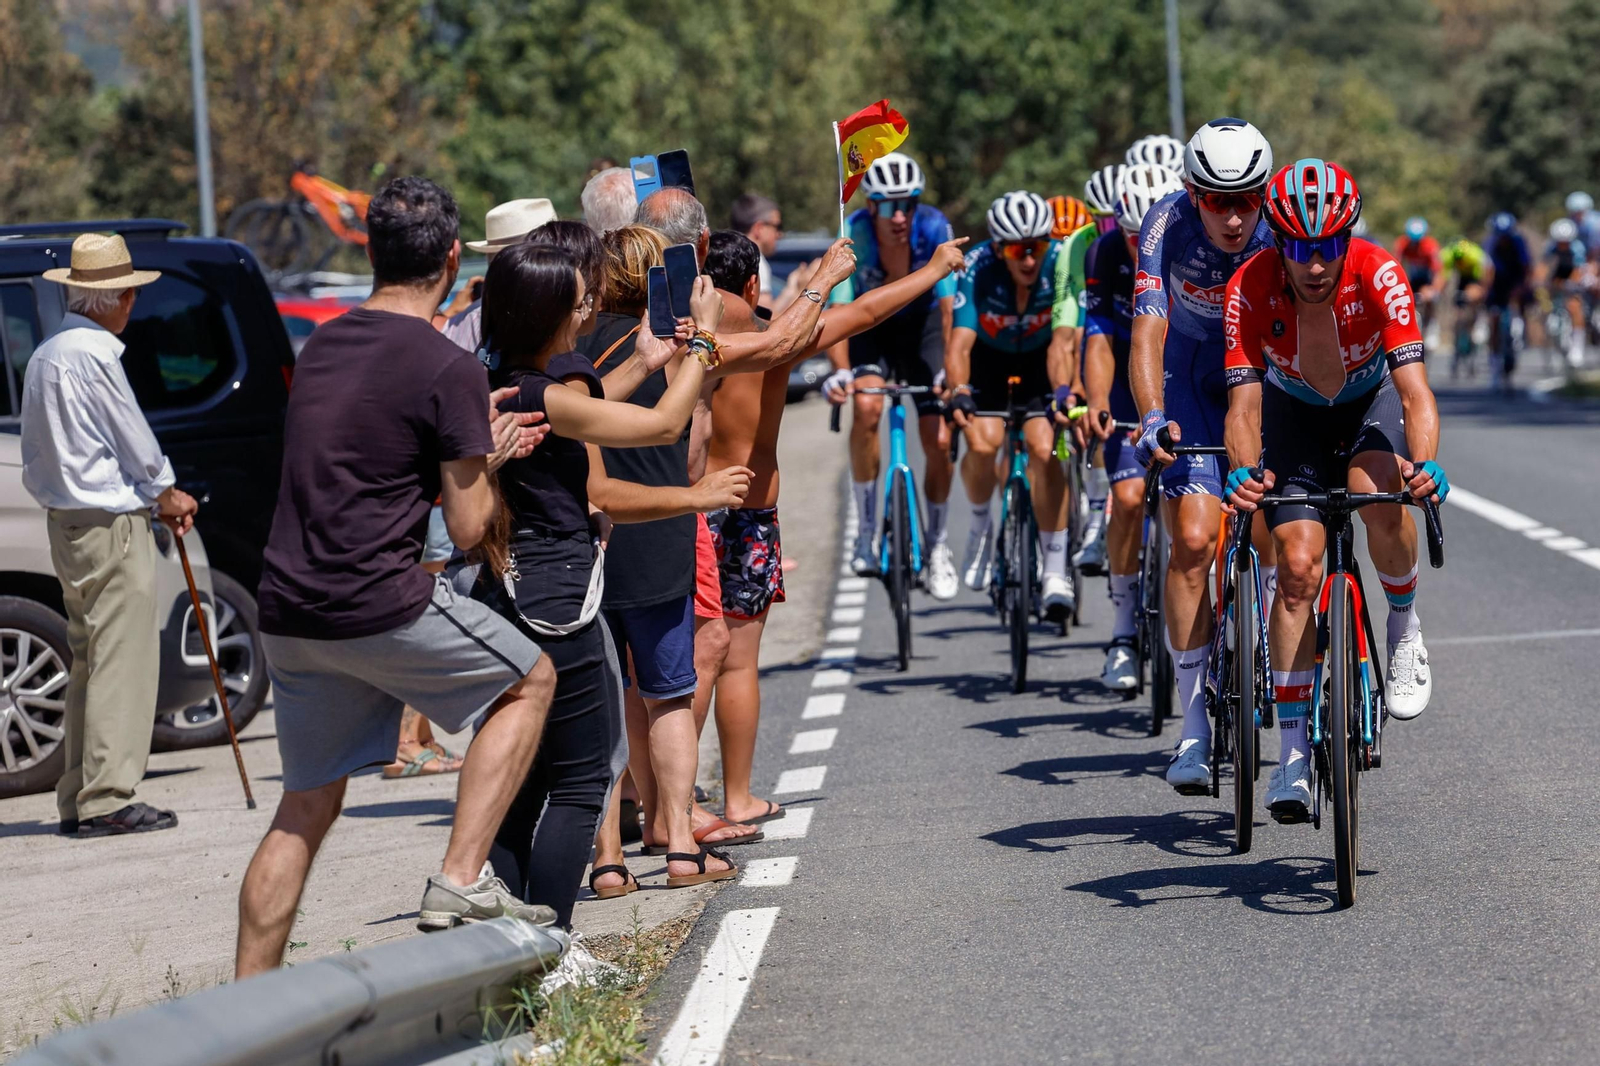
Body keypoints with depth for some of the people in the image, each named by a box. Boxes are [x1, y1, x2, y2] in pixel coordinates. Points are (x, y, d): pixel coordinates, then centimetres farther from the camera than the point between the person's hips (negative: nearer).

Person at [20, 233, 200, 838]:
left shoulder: (44, 356, 13)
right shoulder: (94, 355, -16)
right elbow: (135, 444, -11)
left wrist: (152, 498, 15)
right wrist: (170, 497, 8)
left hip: (65, 520, 9)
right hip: (113, 524, -9)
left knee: (88, 662, 13)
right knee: (120, 662, -6)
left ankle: (77, 800, 15)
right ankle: (106, 802, -8)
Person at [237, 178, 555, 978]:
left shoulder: (320, 346, 14)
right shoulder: (450, 370, -8)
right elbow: (467, 528, -6)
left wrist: (473, 438, 27)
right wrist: (487, 459, 14)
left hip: (287, 608, 7)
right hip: (380, 604, -7)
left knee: (305, 806, 15)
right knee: (528, 681, 14)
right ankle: (461, 881, 2)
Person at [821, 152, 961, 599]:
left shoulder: (934, 228, -28)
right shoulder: (855, 234, -29)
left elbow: (949, 307, -30)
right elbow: (839, 310, -33)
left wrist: (951, 371, -41)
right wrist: (840, 371, -48)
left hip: (922, 323, 1)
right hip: (870, 324, -1)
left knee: (939, 440, -8)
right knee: (866, 407, -29)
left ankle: (938, 542, 14)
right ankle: (866, 529, -15)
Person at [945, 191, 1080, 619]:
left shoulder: (1061, 263, -30)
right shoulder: (976, 268, -31)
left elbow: (1063, 341, -37)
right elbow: (959, 343, -38)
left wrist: (1063, 392, -55)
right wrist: (959, 393, -57)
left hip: (1039, 356, 0)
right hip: (988, 356, 0)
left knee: (1045, 448, -20)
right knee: (983, 442, -22)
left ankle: (1055, 571, -13)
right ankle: (980, 526, 9)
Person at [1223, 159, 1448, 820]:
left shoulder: (1377, 275, -32)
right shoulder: (1250, 290, -29)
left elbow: (1414, 389, -38)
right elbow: (1244, 404, -33)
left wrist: (1425, 465, -56)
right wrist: (1245, 471, -53)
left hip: (1371, 399, -1)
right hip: (1294, 412, 1)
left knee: (1377, 497, -33)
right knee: (1298, 566, -14)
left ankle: (1405, 628, -4)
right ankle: (1294, 749, -8)